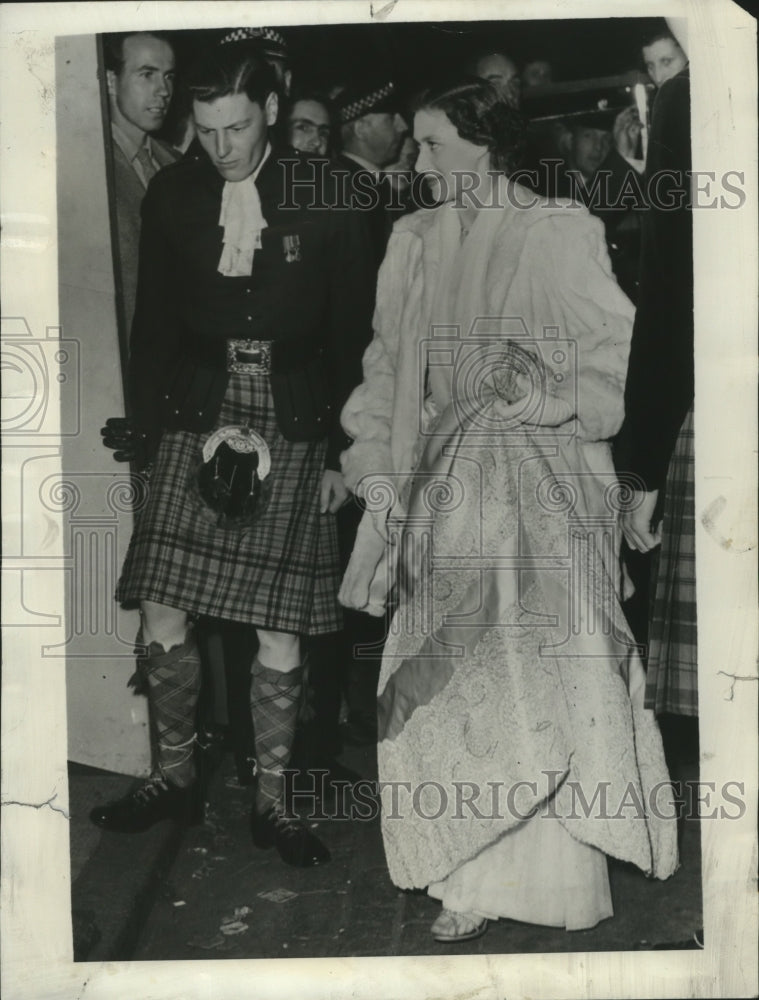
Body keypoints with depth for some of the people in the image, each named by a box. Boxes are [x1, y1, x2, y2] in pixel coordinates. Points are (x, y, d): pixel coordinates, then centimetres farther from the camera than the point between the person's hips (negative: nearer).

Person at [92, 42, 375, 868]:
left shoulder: (325, 202, -1)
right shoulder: (171, 196, 5)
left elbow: (352, 334, 2)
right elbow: (151, 327, 10)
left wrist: (341, 450, -1)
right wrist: (147, 430, 3)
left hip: (293, 426, -2)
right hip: (196, 413, 2)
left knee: (279, 629, 0)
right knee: (161, 614, -2)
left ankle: (270, 801, 17)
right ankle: (174, 775, 21)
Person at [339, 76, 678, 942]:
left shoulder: (557, 234, -3)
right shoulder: (415, 241, 11)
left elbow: (613, 360, -2)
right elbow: (391, 369, 12)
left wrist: (542, 392, -19)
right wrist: (379, 473, 5)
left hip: (538, 487, -4)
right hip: (447, 487, 5)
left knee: (540, 671, 0)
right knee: (450, 683, 4)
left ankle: (561, 876, 18)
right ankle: (476, 878, 18)